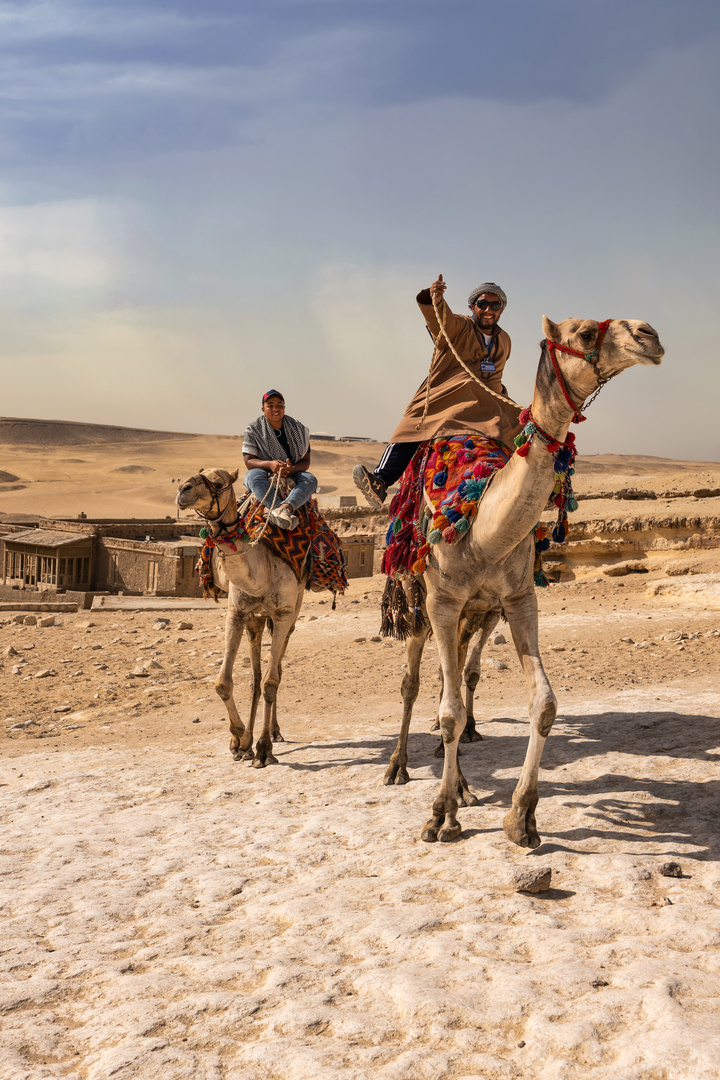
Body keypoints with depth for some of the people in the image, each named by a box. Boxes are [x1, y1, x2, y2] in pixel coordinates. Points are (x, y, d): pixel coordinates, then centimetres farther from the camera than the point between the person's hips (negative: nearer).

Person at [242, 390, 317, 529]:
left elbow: (306, 461, 1)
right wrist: (269, 464, -31)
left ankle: (285, 507, -57)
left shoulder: (298, 429, 3)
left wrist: (292, 469, -23)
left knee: (310, 479, -29)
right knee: (254, 475, -36)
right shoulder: (253, 430, -3)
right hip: (265, 477, -2)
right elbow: (249, 461, -9)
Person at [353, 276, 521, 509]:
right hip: (445, 398, -5)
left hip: (485, 403, 5)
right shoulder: (458, 326, 0)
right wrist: (433, 300, -44)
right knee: (413, 425, -24)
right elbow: (441, 319, -24)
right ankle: (380, 480, -33)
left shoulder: (504, 341, 18)